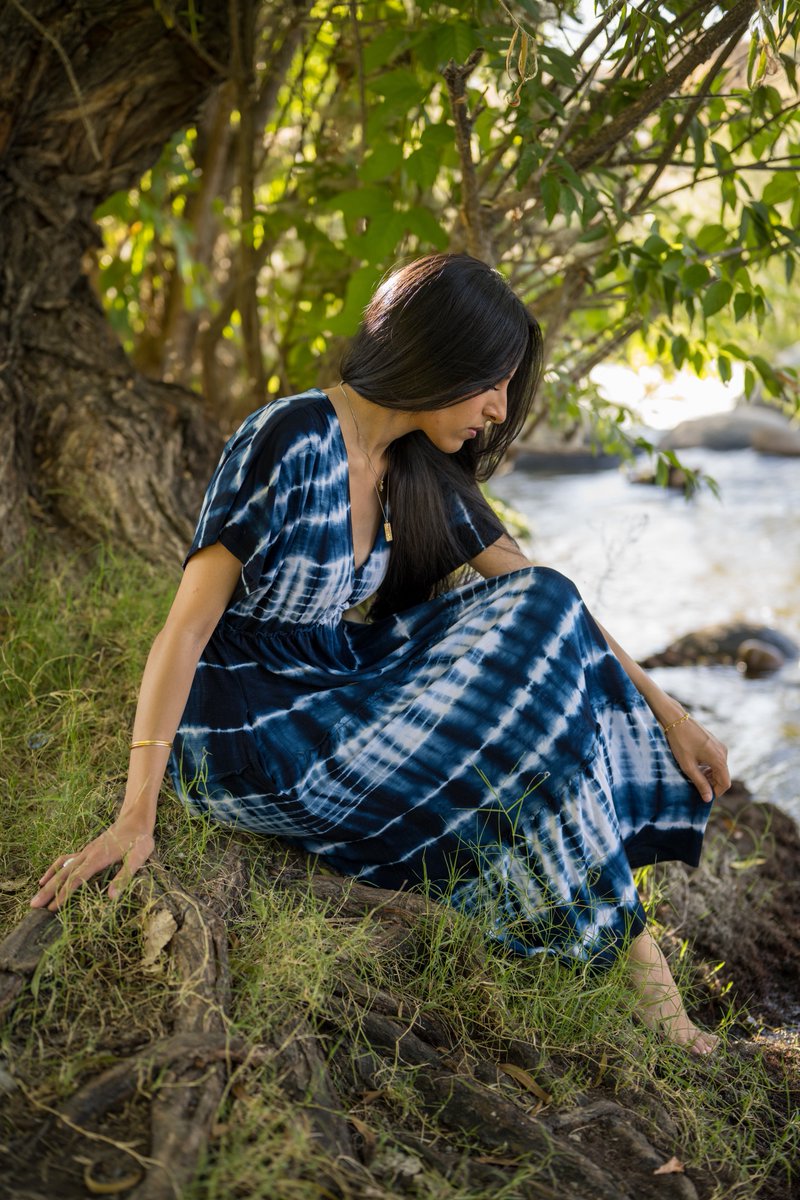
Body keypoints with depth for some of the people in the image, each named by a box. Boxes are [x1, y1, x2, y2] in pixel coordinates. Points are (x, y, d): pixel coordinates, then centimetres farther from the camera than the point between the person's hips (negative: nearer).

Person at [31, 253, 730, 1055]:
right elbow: (183, 632, -22)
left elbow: (541, 595, 8)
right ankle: (626, 945, 3)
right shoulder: (289, 442, -21)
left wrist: (662, 709, 6)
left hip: (332, 690, 8)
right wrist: (135, 816, -25)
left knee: (535, 615, -4)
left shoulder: (420, 471, 3)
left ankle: (614, 919, 0)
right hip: (247, 743, -8)